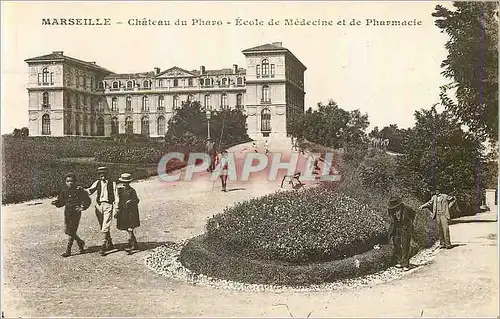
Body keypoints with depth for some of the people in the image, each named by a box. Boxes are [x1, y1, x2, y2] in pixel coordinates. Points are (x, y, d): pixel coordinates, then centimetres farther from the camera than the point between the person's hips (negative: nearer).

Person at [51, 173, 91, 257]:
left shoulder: (79, 190, -7)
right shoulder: (64, 191, 6)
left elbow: (87, 200, -3)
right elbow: (61, 202, 10)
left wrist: (82, 207, -10)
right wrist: (55, 202, -9)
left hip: (76, 213, -6)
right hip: (67, 213, 6)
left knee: (71, 232, -6)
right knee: (67, 231, 9)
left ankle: (68, 250, 3)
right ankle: (80, 243, 31)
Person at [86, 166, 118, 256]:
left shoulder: (112, 184, 4)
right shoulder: (97, 183, 11)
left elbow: (116, 197, 1)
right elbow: (90, 191, 0)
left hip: (108, 205, -4)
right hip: (98, 205, 4)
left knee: (105, 227, -13)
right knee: (102, 227, 11)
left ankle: (103, 246, -13)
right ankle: (110, 244, 25)